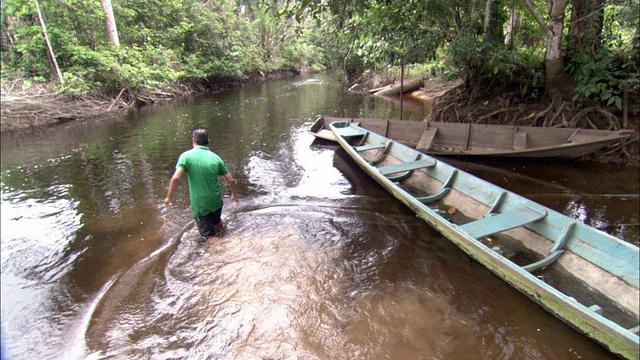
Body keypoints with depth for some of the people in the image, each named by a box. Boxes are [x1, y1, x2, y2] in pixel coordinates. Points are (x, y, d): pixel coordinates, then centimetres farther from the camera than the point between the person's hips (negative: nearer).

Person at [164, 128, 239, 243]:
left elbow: (176, 178, -19)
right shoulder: (215, 157, -2)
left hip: (199, 203, -3)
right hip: (216, 201, 3)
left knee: (209, 235, 12)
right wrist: (234, 195, 15)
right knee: (217, 223, 32)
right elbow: (231, 180, -1)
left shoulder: (186, 156, -10)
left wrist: (169, 196, -6)